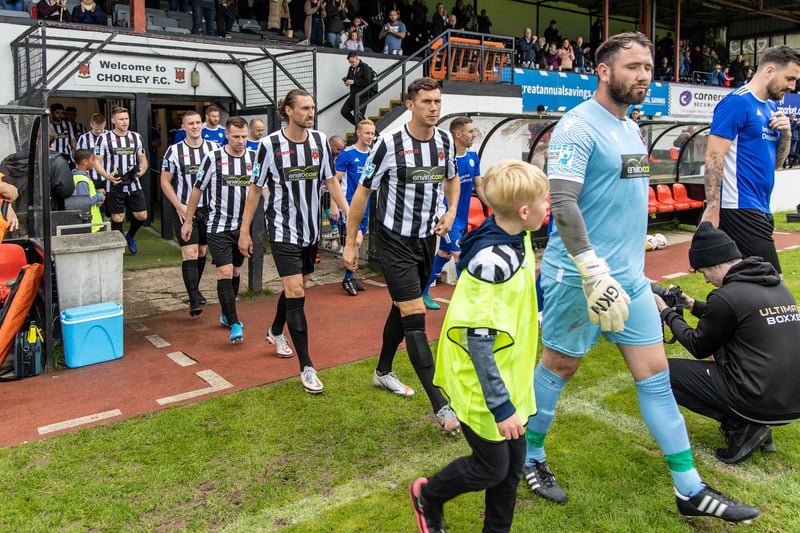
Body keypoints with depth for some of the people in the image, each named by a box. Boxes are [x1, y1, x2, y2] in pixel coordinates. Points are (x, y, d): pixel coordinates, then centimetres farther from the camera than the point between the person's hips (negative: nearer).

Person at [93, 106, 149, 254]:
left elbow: (142, 159, 16)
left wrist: (142, 171, -6)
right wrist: (107, 176, -21)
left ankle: (130, 236, 31)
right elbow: (97, 161, -3)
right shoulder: (104, 138, -2)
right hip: (114, 185, -3)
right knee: (117, 218, 1)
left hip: (133, 184, 3)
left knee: (142, 215, 2)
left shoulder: (136, 137, 10)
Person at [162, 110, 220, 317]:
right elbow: (165, 181, 1)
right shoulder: (174, 151, -3)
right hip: (184, 209, -3)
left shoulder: (214, 148, 3)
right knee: (190, 253, -11)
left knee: (202, 251, 13)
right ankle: (194, 301, -12)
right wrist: (179, 206, -9)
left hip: (208, 208, 3)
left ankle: (195, 290, 32)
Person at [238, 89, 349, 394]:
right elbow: (256, 188, -2)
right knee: (295, 291, -12)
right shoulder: (270, 144, -11)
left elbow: (331, 181, 8)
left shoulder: (319, 140, -1)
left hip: (311, 229, 5)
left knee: (296, 287, 18)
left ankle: (276, 331, 48)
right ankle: (306, 368, -5)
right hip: (283, 229, -5)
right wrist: (244, 231, -1)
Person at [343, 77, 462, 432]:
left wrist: (451, 211, 3)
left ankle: (383, 371, 40)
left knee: (402, 308, 19)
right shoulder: (389, 144, -15)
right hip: (394, 240, -6)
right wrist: (350, 242, -7)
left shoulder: (446, 142, 2)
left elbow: (452, 178, 21)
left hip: (426, 239, 6)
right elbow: (363, 191, -8)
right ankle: (441, 407, -11)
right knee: (415, 316, -12)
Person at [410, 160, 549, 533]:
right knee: (492, 468, 9)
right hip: (484, 385, -8)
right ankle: (427, 495, 35)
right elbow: (478, 340, -28)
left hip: (507, 377, 8)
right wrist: (501, 406, -24)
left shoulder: (516, 240, -1)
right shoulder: (493, 262, -29)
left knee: (513, 462, 17)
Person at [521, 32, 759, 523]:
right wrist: (594, 272, -27)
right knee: (558, 369, 7)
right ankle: (530, 459, 29)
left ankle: (691, 490, 19)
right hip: (579, 277, -8)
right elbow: (563, 203, -22)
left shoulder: (632, 129, 14)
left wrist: (632, 266, 21)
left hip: (631, 276, 8)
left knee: (656, 374, 9)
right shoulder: (579, 127, -13)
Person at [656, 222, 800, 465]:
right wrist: (694, 306, 27)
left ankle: (741, 427, -3)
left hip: (760, 403, -8)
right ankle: (753, 425, 13)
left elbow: (699, 347, -1)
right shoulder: (778, 285, 9)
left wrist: (667, 313, 12)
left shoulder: (727, 295, -15)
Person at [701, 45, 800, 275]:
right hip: (740, 210, -9)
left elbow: (774, 163, 22)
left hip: (760, 210, 9)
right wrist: (712, 208, -22)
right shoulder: (737, 102, -9)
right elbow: (714, 156, -16)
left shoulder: (771, 107, 18)